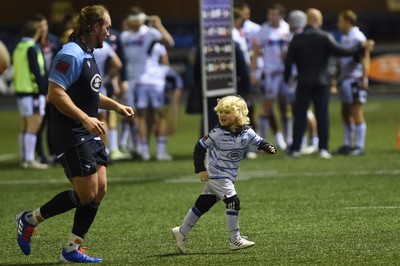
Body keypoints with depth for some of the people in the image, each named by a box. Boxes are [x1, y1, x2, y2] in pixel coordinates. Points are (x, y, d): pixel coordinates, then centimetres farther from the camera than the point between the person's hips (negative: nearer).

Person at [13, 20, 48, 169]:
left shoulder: (19, 48, 14)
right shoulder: (32, 48, -13)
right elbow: (37, 72, -17)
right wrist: (44, 91, -14)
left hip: (21, 90, 9)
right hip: (33, 91, -9)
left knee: (27, 127, 13)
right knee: (33, 127, -8)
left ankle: (24, 159, 15)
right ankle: (29, 160, -11)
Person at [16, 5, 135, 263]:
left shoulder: (88, 55, 16)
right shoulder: (71, 55, -16)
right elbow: (55, 93, -23)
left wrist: (115, 105, 22)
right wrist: (85, 119, -27)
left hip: (89, 135, 10)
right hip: (71, 136, -10)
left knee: (99, 190, 4)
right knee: (86, 193, -10)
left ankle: (72, 249, 10)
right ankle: (30, 219, 7)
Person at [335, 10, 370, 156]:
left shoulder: (358, 38, -12)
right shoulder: (344, 38, 16)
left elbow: (364, 59, -17)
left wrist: (364, 78, -23)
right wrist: (339, 76, 19)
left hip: (355, 79, -9)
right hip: (346, 79, 9)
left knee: (356, 113, -7)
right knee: (345, 113, 11)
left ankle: (360, 146, -3)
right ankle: (347, 144, 19)